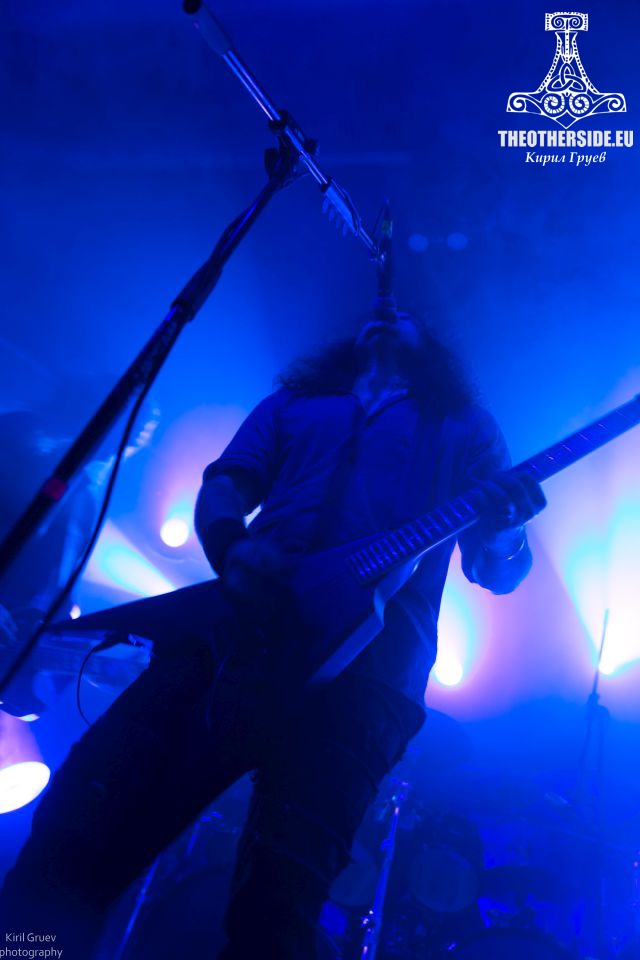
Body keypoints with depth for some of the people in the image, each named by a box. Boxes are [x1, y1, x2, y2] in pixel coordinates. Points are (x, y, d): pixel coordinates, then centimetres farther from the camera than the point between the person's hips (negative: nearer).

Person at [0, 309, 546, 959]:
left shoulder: (465, 427, 25)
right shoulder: (291, 403, 31)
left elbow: (498, 572, 17)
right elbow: (222, 486, 17)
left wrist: (505, 527, -8)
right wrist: (232, 547, -7)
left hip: (366, 656, -2)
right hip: (238, 623, 3)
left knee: (276, 905, -19)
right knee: (77, 827, -13)